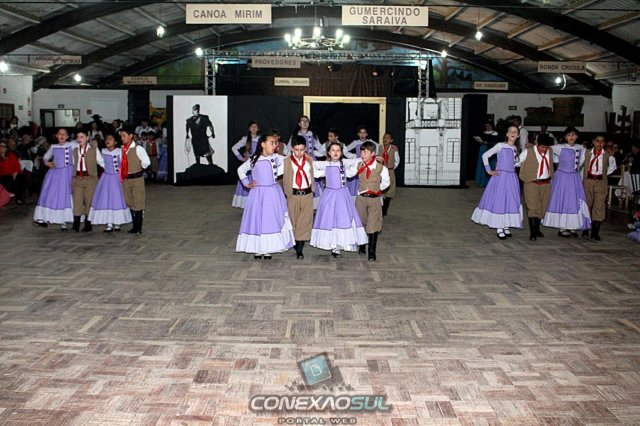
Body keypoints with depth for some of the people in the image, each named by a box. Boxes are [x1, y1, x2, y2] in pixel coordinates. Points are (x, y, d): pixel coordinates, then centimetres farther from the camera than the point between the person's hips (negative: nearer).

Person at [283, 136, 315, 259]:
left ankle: (300, 249, 2)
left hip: (307, 194, 2)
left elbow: (312, 175, 13)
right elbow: (285, 178, -3)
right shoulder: (287, 161, -3)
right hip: (293, 195, -1)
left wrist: (312, 188, 7)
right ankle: (295, 244, 24)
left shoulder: (309, 160, 5)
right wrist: (287, 192, -6)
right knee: (293, 220, 8)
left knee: (305, 221, -1)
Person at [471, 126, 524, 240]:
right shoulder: (500, 145, -3)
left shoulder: (515, 148, 12)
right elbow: (485, 155, -3)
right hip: (500, 176, -5)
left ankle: (506, 227, 17)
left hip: (511, 178, 5)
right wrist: (489, 170, -6)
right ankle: (499, 229, 2)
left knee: (510, 202, 7)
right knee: (498, 201, -4)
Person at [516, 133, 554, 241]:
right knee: (532, 208, -7)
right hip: (532, 183, -5)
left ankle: (537, 229, 27)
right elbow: (517, 162, -2)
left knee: (542, 208, 11)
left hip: (546, 184, 5)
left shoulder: (550, 151, 4)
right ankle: (532, 232, -2)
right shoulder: (528, 152, -11)